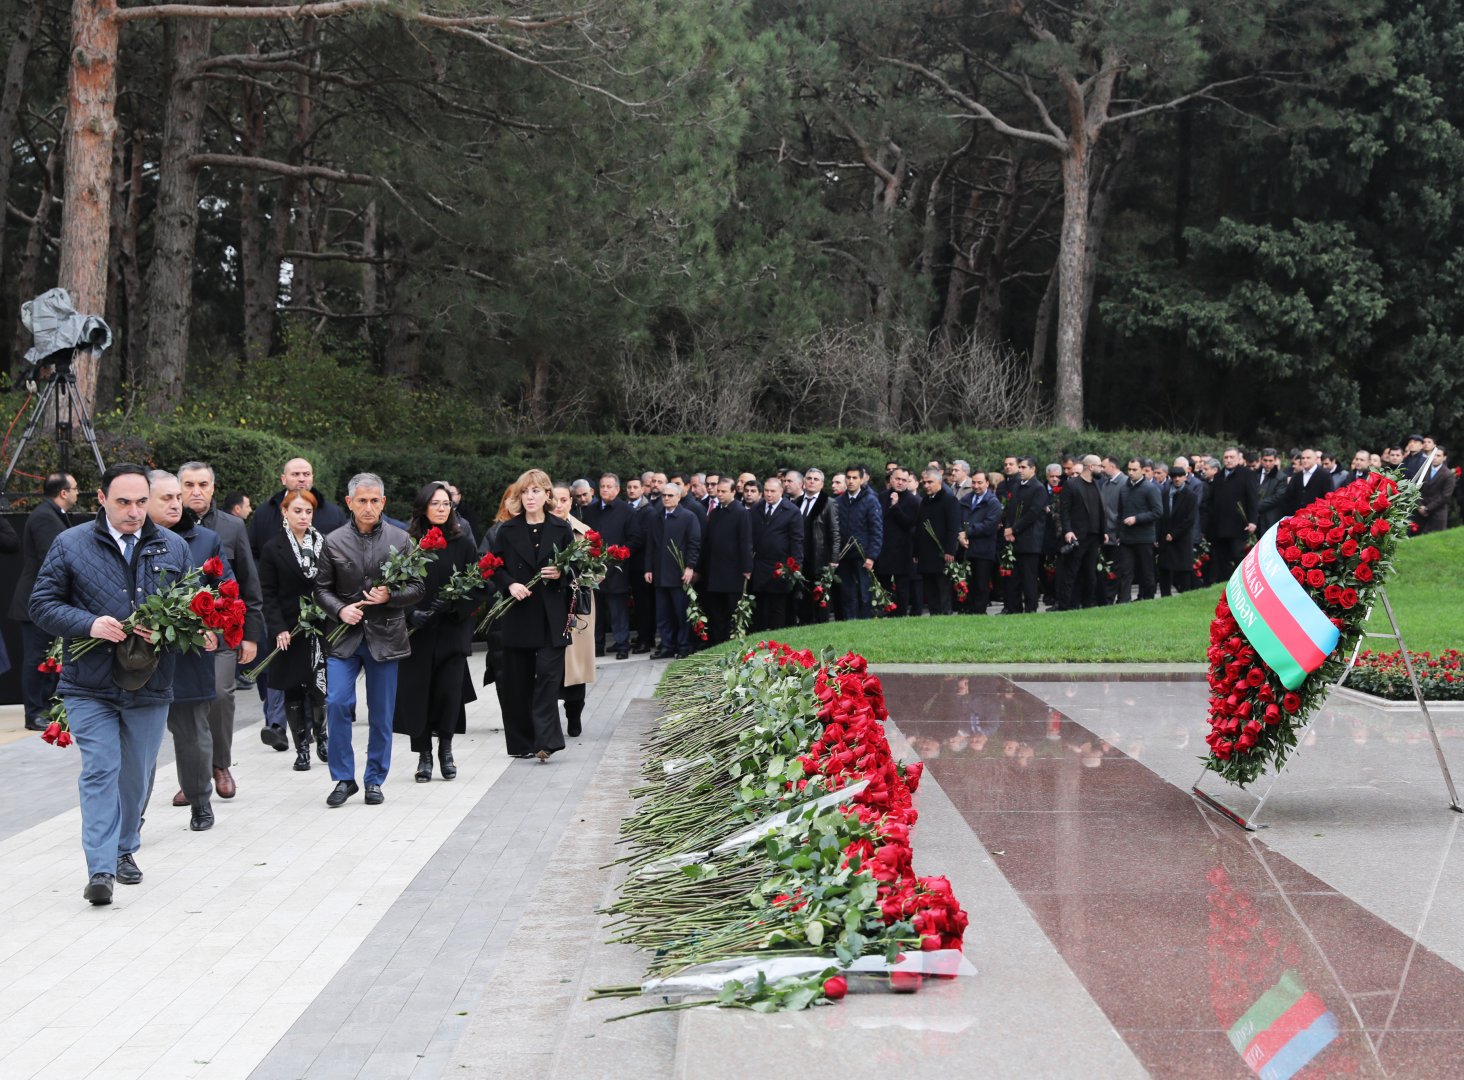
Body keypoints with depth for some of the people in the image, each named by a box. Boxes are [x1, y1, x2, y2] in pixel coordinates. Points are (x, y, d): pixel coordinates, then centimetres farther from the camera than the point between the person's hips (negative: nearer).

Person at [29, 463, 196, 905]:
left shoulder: (173, 548, 7)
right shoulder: (70, 545, 0)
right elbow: (42, 605, 0)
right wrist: (90, 625, -17)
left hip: (150, 686, 3)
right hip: (90, 687, -3)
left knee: (135, 776, 13)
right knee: (100, 771, -9)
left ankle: (124, 850, 32)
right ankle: (100, 869, -9)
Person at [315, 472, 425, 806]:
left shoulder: (400, 539, 2)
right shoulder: (334, 541, 2)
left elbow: (417, 588, 4)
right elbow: (322, 589, 6)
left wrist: (390, 596, -15)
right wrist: (340, 609, -12)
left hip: (385, 636, 0)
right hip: (344, 636, 0)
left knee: (381, 714, 6)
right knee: (337, 703, -11)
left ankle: (375, 781, 19)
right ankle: (344, 778, 3)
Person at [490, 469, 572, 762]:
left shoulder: (562, 530, 5)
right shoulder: (507, 531, 6)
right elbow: (494, 568, 7)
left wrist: (561, 574, -11)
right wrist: (510, 584, -11)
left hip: (552, 615, -1)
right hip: (518, 614, 1)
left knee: (548, 675, -9)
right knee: (517, 680, 4)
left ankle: (545, 740, -11)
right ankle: (522, 741, 14)